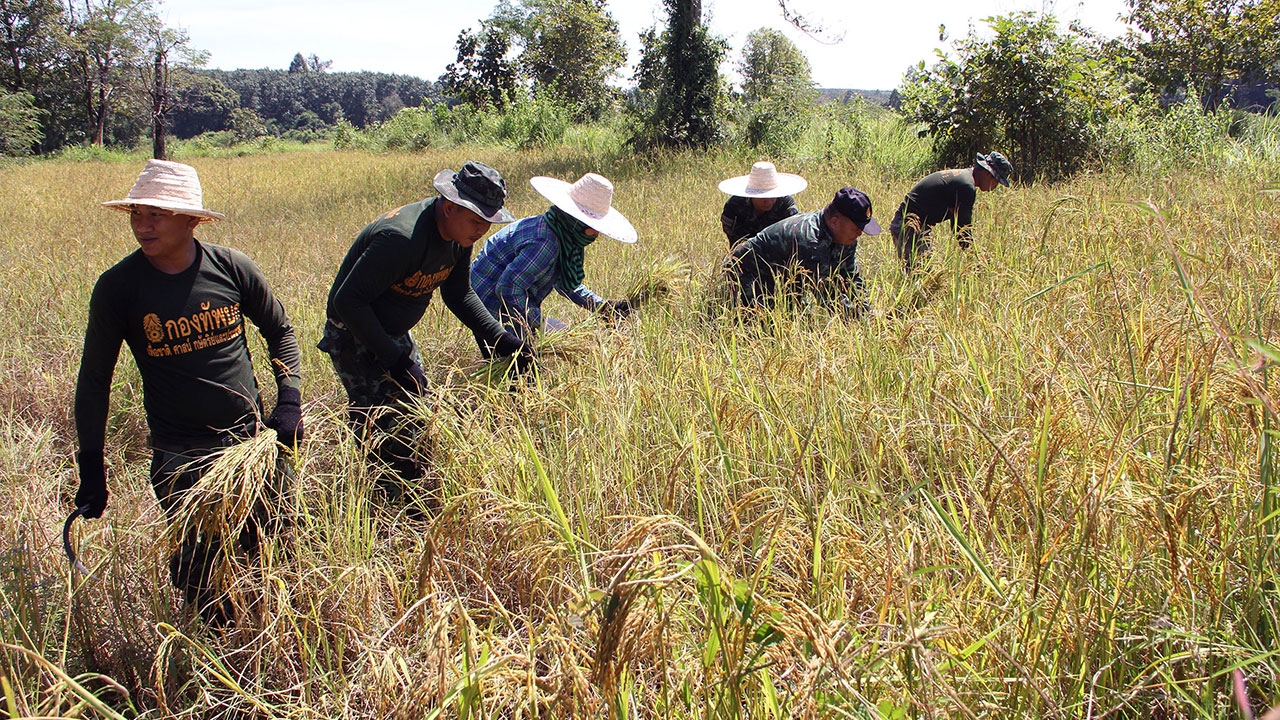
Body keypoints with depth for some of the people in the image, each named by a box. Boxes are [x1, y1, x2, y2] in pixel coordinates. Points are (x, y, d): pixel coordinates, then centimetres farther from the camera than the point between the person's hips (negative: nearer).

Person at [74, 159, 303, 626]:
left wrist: (289, 402, -1)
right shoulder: (118, 287, -8)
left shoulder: (231, 268, -5)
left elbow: (279, 330, 11)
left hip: (253, 441, 2)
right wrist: (92, 467, 2)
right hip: (182, 459, -1)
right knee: (199, 573, 0)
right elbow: (94, 378, 2)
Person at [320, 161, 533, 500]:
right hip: (354, 338, -9)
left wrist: (502, 339, -6)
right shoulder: (401, 238, -35)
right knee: (389, 431, -8)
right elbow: (347, 301, -31)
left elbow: (459, 294, 8)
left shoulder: (459, 235, -7)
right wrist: (394, 359, -30)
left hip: (395, 334, 9)